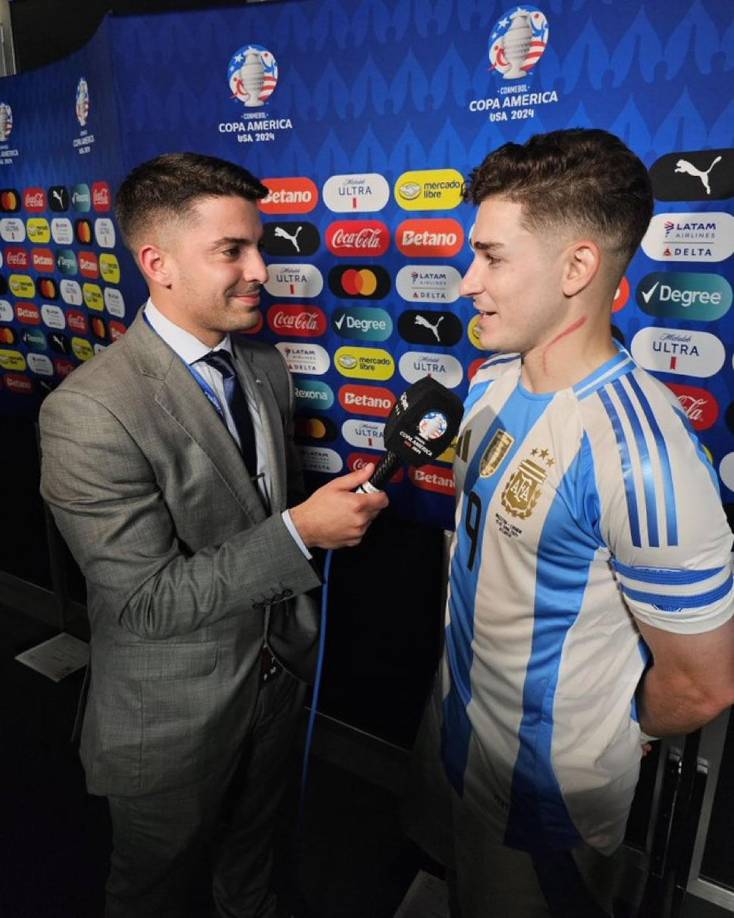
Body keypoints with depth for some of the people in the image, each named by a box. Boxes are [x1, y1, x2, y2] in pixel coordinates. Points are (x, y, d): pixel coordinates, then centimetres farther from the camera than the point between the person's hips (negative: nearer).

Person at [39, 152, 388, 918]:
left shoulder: (265, 365, -4)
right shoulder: (88, 413, -29)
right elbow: (146, 599, -28)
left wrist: (339, 495, -4)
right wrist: (300, 531, -30)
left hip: (274, 674, 6)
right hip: (172, 719, -6)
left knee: (252, 843, 34)